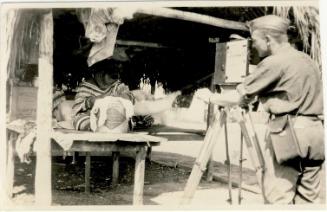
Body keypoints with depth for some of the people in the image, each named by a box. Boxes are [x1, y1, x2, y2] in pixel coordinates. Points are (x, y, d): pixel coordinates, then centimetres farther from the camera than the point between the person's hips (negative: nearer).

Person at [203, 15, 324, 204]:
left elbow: (239, 98, -6)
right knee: (308, 198, 11)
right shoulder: (309, 61, 17)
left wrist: (211, 98, 9)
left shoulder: (273, 62, -8)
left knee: (279, 198, -3)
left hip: (288, 134, -8)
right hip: (315, 133, 9)